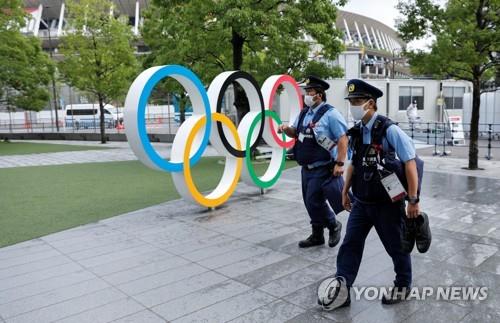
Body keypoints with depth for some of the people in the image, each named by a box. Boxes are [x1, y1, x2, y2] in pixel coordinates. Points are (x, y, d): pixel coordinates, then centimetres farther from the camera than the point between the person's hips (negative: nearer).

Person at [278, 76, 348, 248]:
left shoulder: (330, 114, -14)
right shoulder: (304, 113, 9)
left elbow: (343, 139, -17)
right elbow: (296, 133, 21)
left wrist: (340, 163, -22)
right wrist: (286, 129, -1)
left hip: (323, 168, -8)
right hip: (307, 168, 8)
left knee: (314, 202, -6)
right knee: (311, 203, 15)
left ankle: (333, 225, 21)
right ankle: (317, 235, 31)